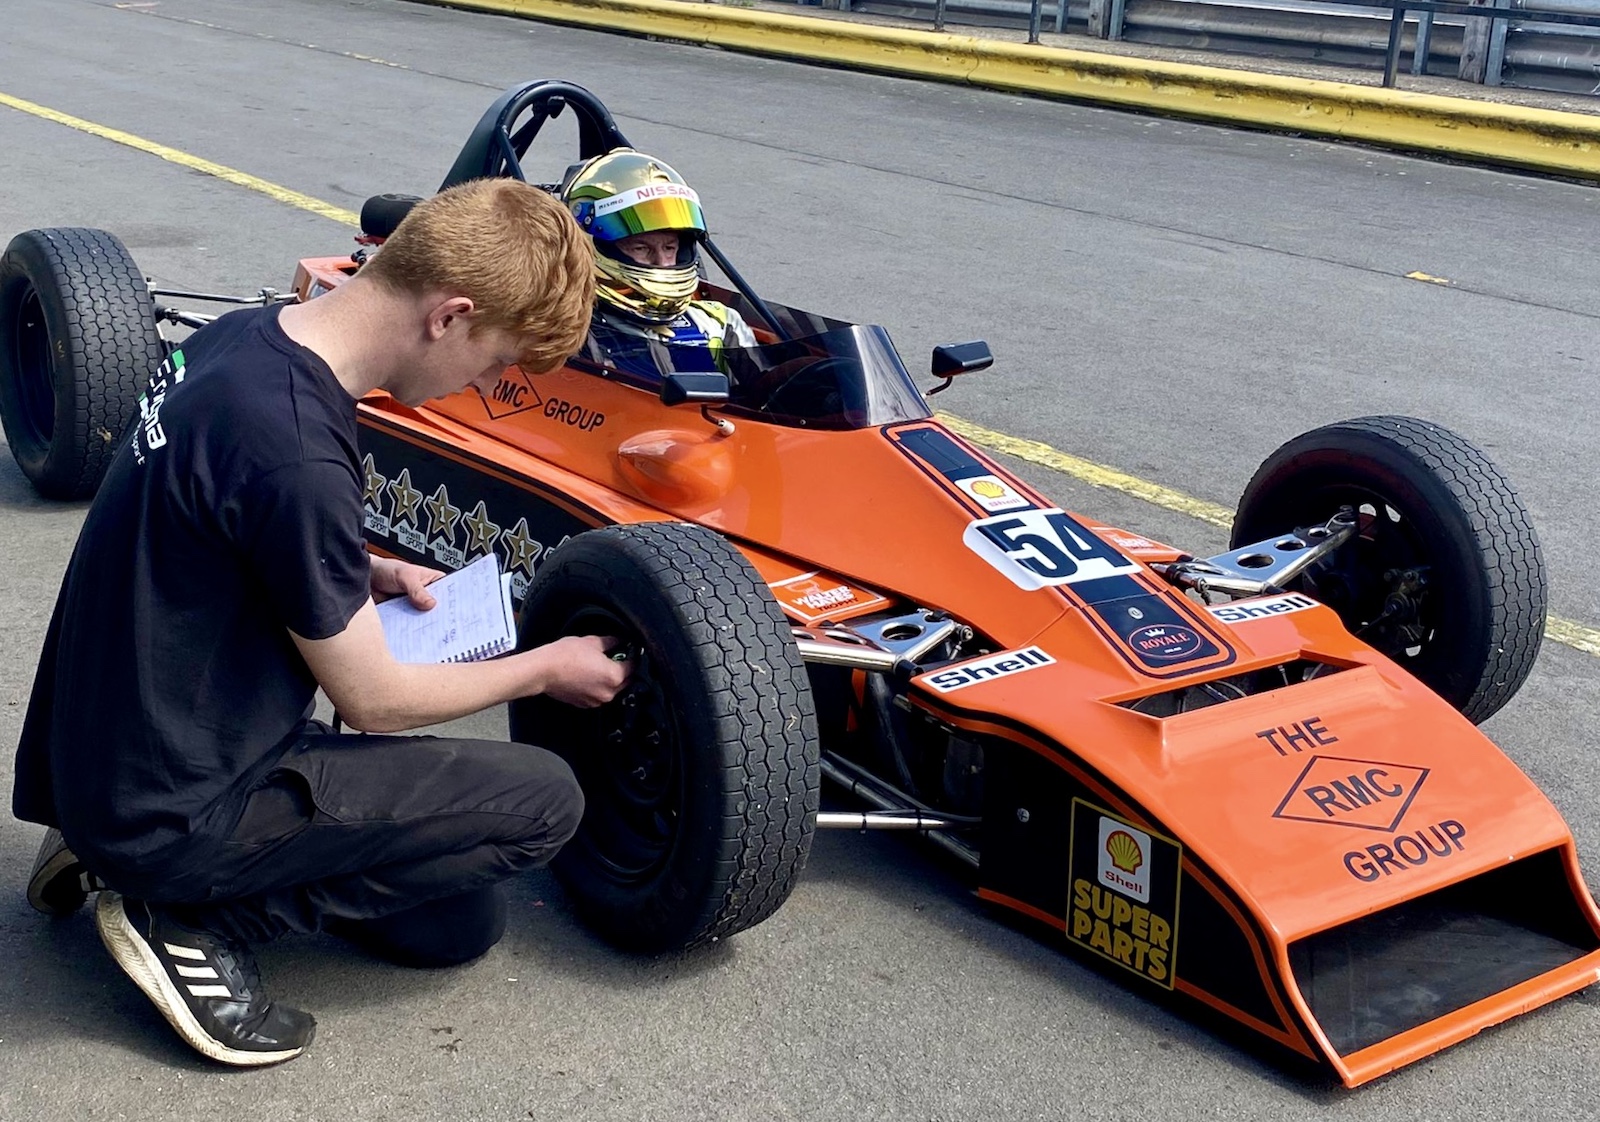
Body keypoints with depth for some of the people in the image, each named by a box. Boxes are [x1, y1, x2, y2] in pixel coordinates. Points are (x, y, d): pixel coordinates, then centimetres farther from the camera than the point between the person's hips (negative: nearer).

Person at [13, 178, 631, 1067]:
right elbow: (371, 700, -16)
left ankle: (129, 863, 13)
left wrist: (367, 574, 4)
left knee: (460, 921, 14)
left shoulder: (246, 336, -1)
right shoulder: (295, 448, -29)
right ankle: (200, 920, -5)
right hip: (170, 814, -9)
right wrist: (546, 669, -1)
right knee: (543, 799, -8)